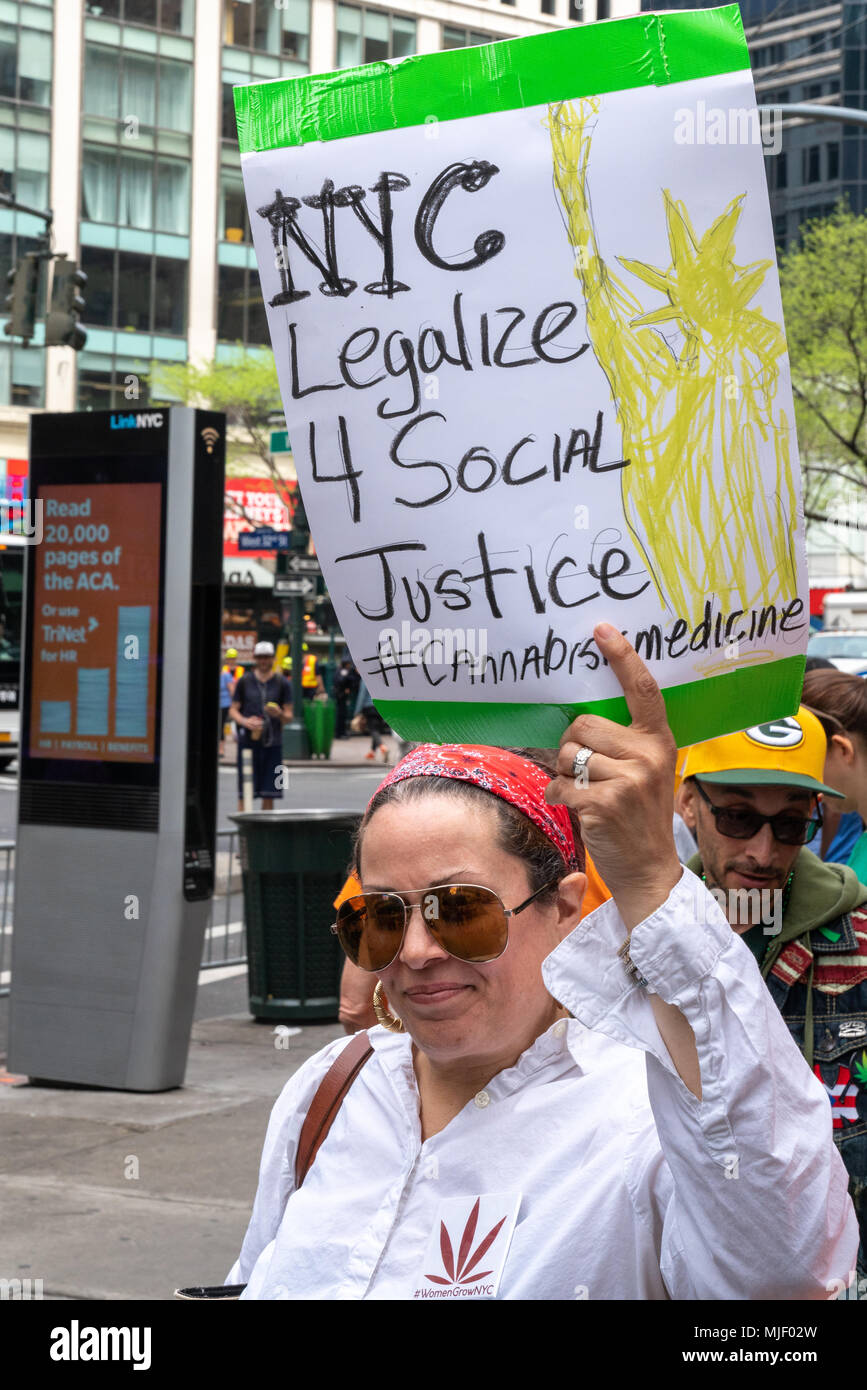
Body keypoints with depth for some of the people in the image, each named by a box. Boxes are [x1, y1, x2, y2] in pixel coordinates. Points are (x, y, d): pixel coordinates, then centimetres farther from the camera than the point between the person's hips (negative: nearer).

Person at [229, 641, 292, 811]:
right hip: (247, 740, 0)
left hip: (272, 742, 0)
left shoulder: (281, 683, 6)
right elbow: (233, 710, 9)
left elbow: (289, 714, 6)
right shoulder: (244, 681, 7)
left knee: (269, 793, 2)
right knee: (244, 793, -3)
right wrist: (244, 721, -12)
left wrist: (279, 714, -17)